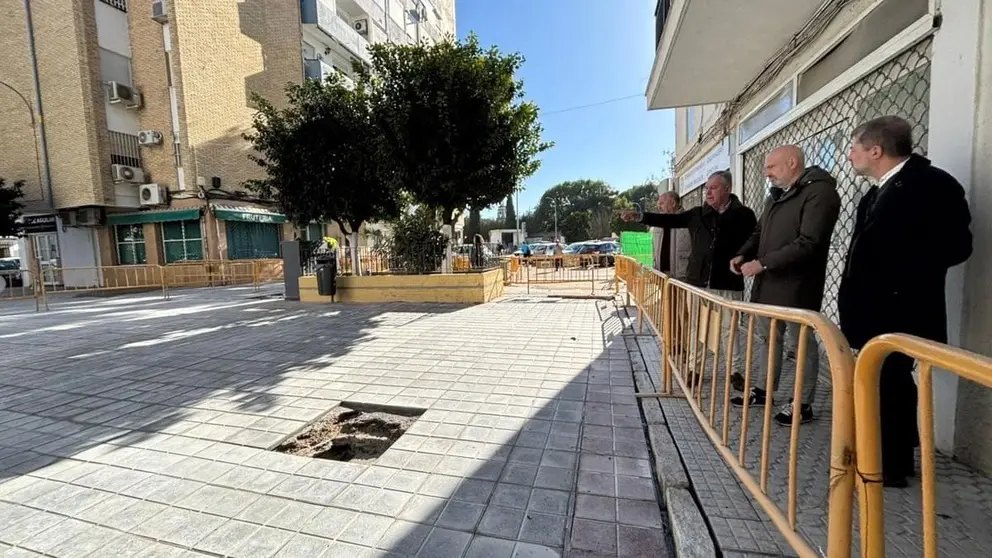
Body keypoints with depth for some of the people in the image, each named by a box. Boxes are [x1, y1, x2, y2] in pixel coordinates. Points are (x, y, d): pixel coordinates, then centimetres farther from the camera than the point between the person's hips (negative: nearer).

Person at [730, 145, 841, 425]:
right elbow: (759, 232, 20)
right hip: (768, 283, 9)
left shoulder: (820, 192, -12)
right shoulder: (776, 197, 16)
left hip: (796, 286, -8)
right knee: (765, 337, 15)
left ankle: (804, 404, 17)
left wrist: (762, 263, -22)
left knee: (802, 342, 4)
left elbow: (808, 243, -21)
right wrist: (742, 255, 1)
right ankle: (766, 391, 29)